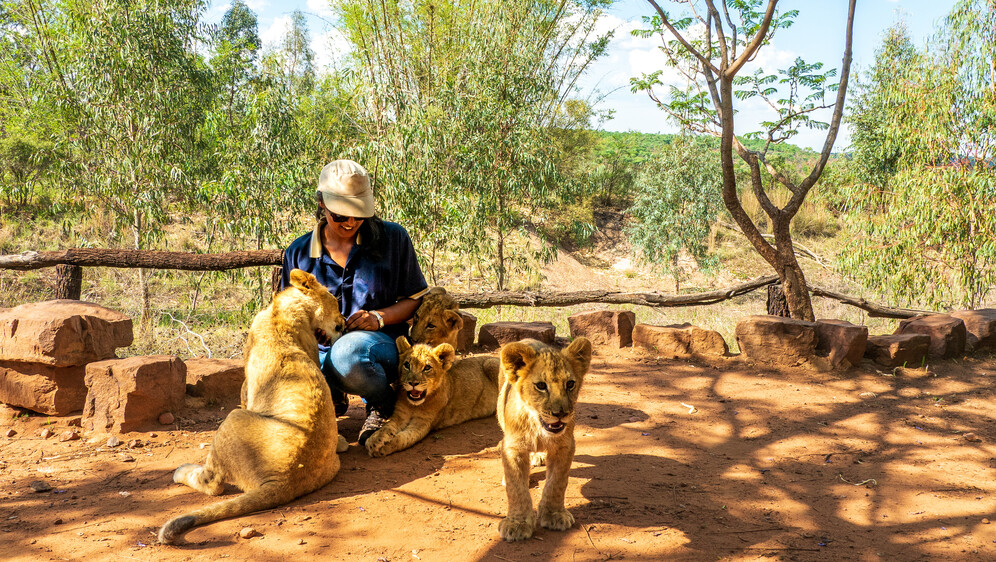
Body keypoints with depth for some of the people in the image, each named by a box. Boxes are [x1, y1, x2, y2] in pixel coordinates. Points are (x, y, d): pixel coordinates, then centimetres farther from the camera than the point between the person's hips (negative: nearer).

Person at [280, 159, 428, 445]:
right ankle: (334, 398, 9)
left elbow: (416, 299, 5)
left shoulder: (392, 238, 1)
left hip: (382, 346, -3)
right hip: (321, 354, 3)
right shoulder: (299, 253, 7)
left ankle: (384, 403, -5)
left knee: (346, 351, -40)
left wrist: (379, 317, -15)